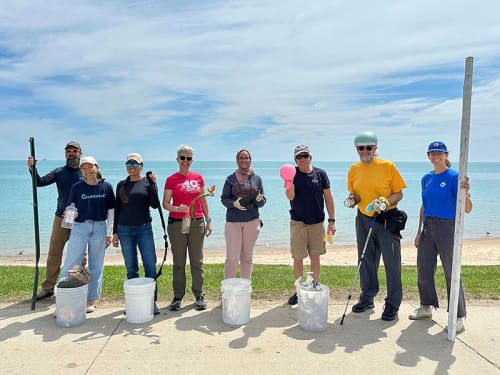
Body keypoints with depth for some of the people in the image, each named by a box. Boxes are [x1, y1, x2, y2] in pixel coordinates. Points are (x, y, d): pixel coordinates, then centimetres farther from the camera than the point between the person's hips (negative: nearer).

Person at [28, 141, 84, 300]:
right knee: (54, 254, 6)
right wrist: (32, 168, -20)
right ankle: (48, 287, 17)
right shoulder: (58, 172, 7)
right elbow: (40, 182, -4)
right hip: (61, 218, 2)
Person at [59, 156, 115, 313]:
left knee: (96, 266, 8)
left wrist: (109, 233, 2)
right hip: (80, 227, 0)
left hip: (99, 228, 0)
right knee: (70, 265, -1)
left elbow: (110, 211, 4)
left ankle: (91, 300, 19)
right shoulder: (76, 188, 1)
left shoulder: (106, 187, 1)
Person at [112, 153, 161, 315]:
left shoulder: (148, 182, 2)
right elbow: (117, 209, 10)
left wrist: (153, 184, -15)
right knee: (131, 269, 7)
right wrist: (115, 232, 7)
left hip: (144, 229, -2)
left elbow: (155, 205, -8)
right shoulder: (122, 185, 8)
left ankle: (152, 301, 6)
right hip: (125, 230, 2)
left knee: (150, 266, -4)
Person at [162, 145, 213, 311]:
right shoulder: (171, 180, 0)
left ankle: (199, 296, 15)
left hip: (197, 222, 2)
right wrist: (177, 208, -22)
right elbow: (165, 204, -2)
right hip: (177, 223, -2)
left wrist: (208, 221, 10)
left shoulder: (198, 178, 7)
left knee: (197, 261, 5)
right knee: (179, 262, 4)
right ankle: (178, 297, 15)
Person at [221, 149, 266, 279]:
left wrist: (259, 200, -15)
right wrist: (234, 203, -18)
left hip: (252, 221, 2)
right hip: (233, 221, -2)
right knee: (232, 257, -6)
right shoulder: (231, 178, 3)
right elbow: (224, 199, 1)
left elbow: (262, 201, 8)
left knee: (247, 257, 10)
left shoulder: (257, 178, 8)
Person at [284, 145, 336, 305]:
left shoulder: (320, 174, -1)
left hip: (317, 222, 1)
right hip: (298, 222, -1)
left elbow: (328, 197, 2)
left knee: (315, 257, 10)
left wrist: (332, 221, -2)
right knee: (298, 258, 5)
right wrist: (288, 183, -36)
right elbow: (290, 197, -16)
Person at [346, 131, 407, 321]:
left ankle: (393, 303, 12)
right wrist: (352, 199, -5)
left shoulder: (388, 166, -7)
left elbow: (399, 193, -5)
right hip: (363, 219, 4)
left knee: (391, 261, 0)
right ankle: (367, 297, 28)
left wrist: (387, 201, -24)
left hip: (387, 219, -4)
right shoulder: (354, 169, 5)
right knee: (365, 260, 13)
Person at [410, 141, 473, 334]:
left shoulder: (454, 176, -9)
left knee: (451, 273, -1)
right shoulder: (426, 178, 10)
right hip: (428, 228, 6)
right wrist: (419, 232, 13)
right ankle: (426, 307, 31)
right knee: (424, 270, 12)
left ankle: (459, 317, 12)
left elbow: (467, 209, -14)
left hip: (447, 227, -6)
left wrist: (465, 192, -33)